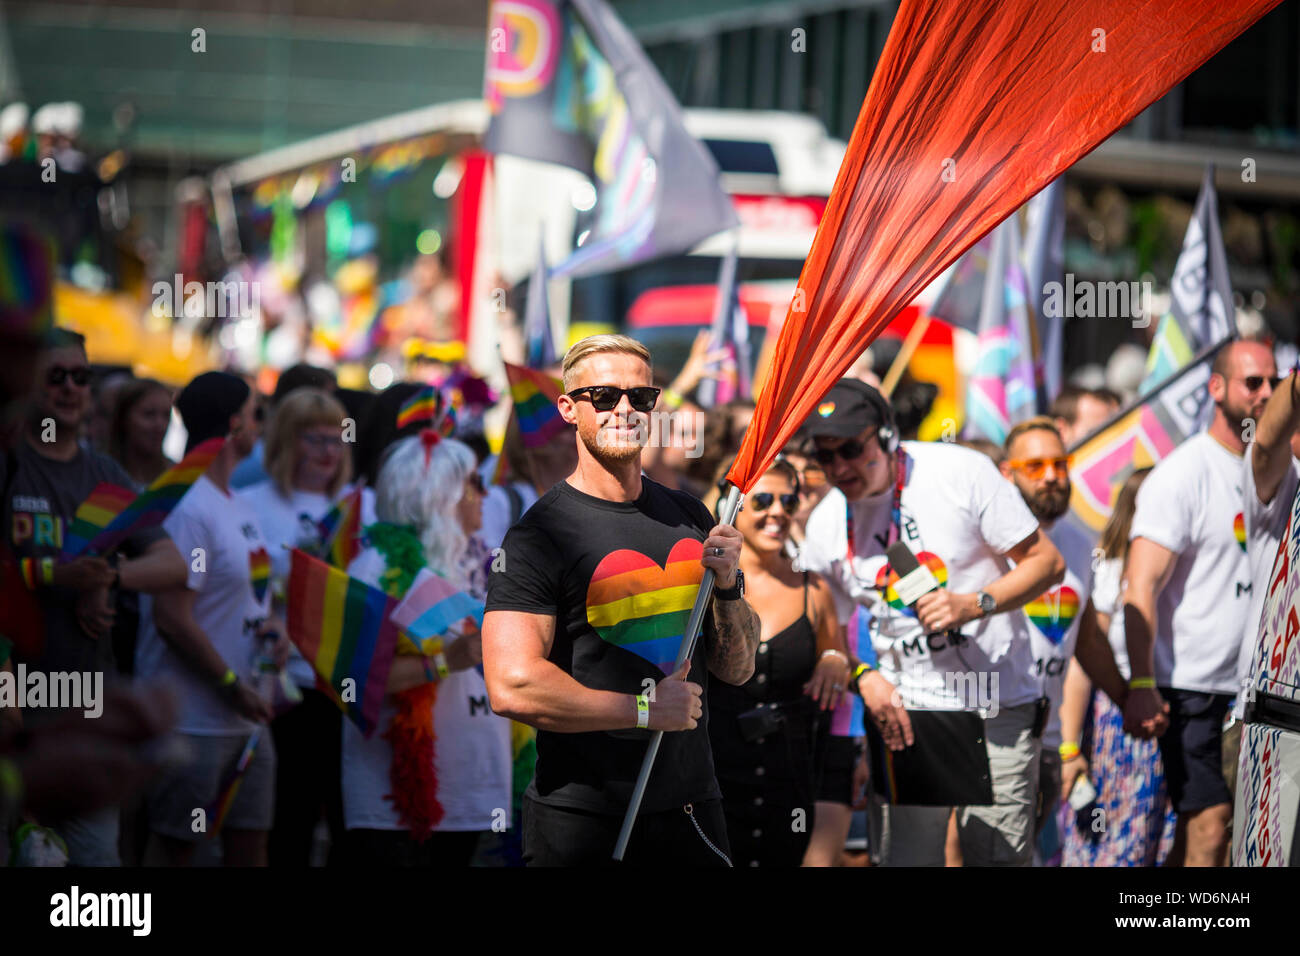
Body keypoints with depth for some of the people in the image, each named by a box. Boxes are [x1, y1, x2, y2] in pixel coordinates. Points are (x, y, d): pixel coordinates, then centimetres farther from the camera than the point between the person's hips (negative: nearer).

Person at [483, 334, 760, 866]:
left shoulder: (690, 517, 10)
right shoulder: (541, 534, -11)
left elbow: (736, 671, 13)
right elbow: (512, 688, -22)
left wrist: (728, 586, -5)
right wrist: (645, 708, -13)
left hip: (692, 805, 6)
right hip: (582, 821, -5)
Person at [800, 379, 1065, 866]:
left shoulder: (962, 472, -10)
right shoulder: (825, 524, 0)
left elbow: (1047, 562, -6)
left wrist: (972, 605, -20)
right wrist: (864, 675, -8)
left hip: (997, 707, -2)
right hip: (907, 709, 2)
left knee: (1000, 858, -3)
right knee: (907, 856, -5)